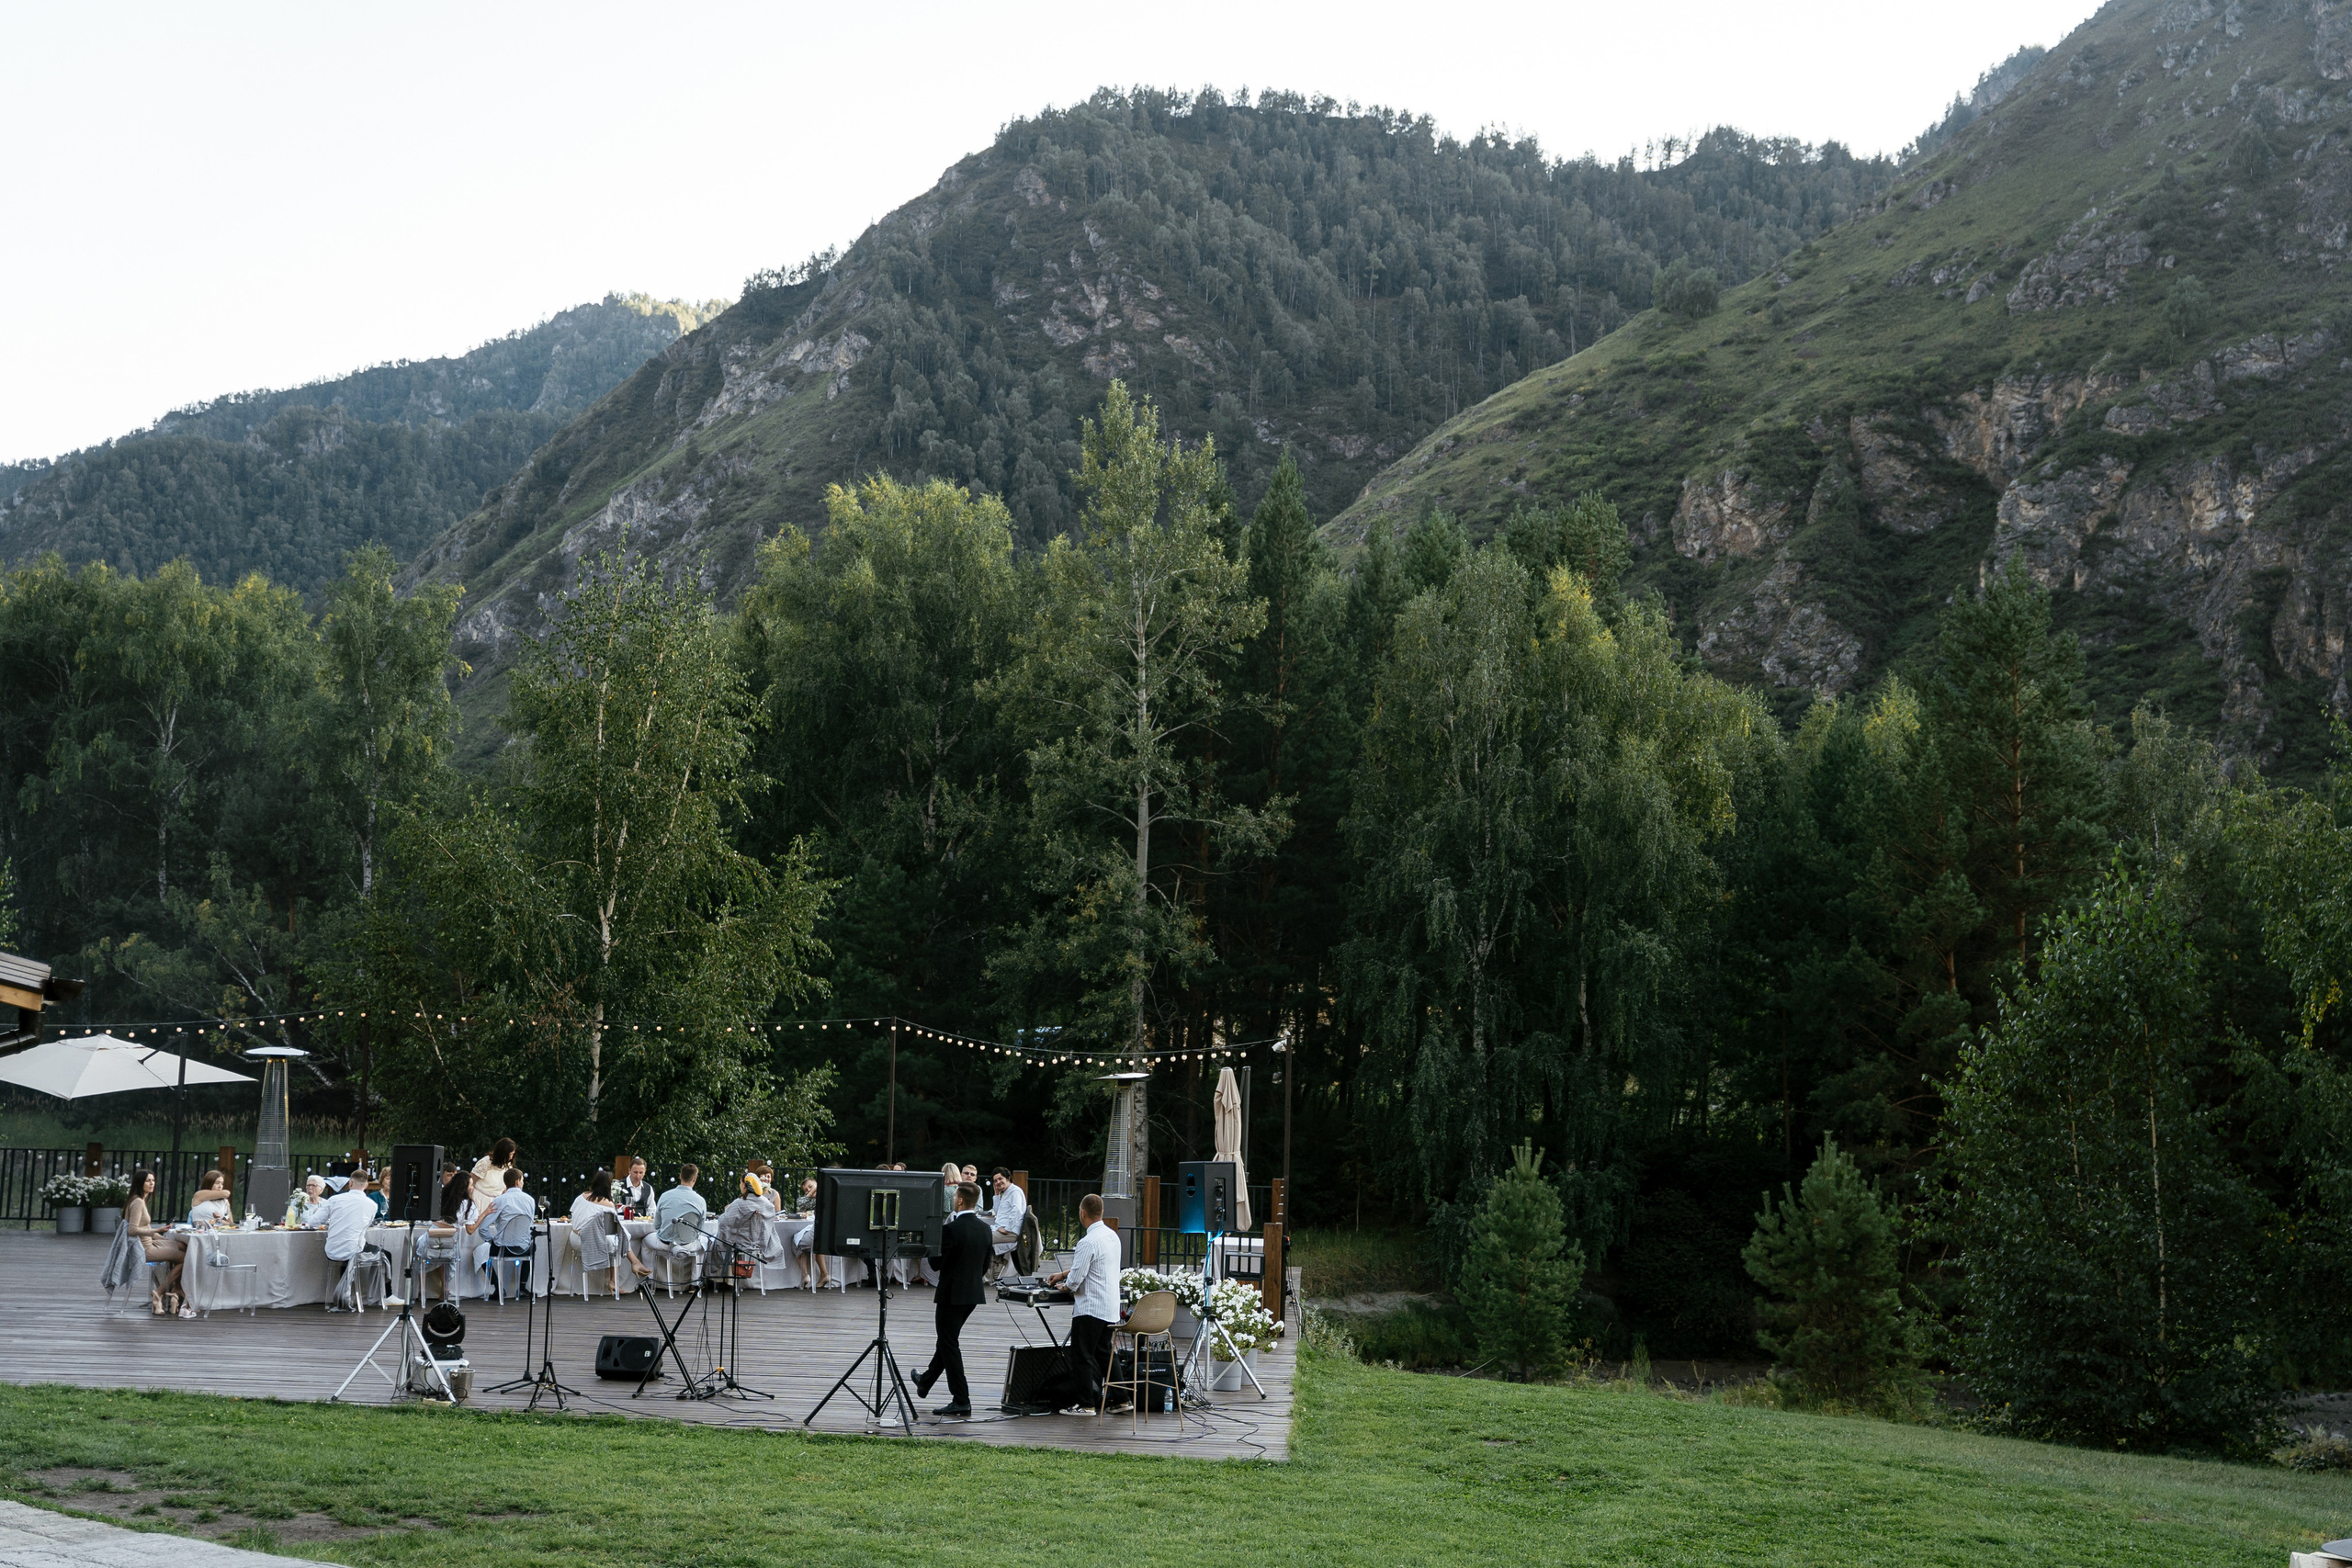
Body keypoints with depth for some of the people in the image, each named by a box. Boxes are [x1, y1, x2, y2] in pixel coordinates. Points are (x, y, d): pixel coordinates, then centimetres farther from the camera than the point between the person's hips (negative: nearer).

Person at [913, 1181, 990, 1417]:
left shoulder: (951, 1229, -20)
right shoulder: (985, 1228, 2)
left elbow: (937, 1264, -16)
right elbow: (986, 1264, 10)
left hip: (952, 1293, -8)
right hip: (974, 1293, 8)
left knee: (950, 1345, 0)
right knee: (948, 1340, 23)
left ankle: (961, 1401, -2)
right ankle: (925, 1383, 42)